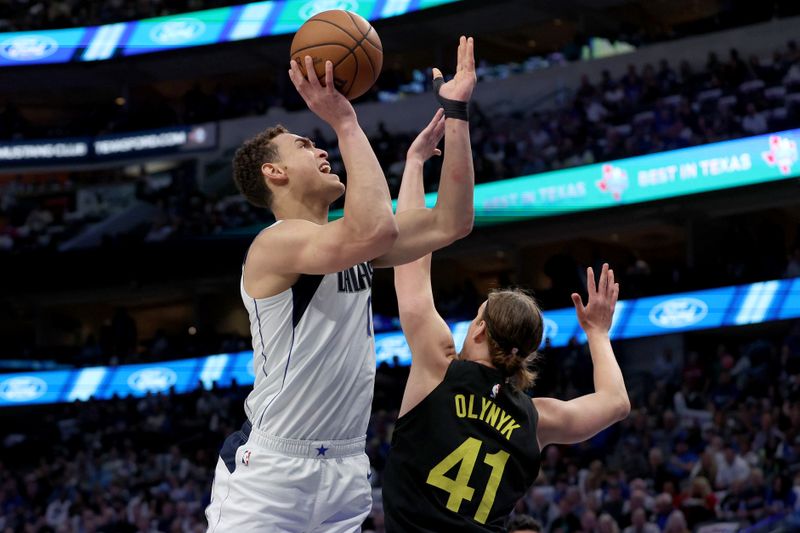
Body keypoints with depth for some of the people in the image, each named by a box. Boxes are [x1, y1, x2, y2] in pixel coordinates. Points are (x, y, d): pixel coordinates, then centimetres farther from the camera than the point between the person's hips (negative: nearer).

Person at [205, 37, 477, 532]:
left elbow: (451, 224, 8)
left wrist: (455, 112, 5)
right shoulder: (276, 243, -12)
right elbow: (374, 230, -30)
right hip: (269, 469, -8)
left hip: (347, 468, 8)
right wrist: (345, 123, -24)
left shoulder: (351, 246, 13)